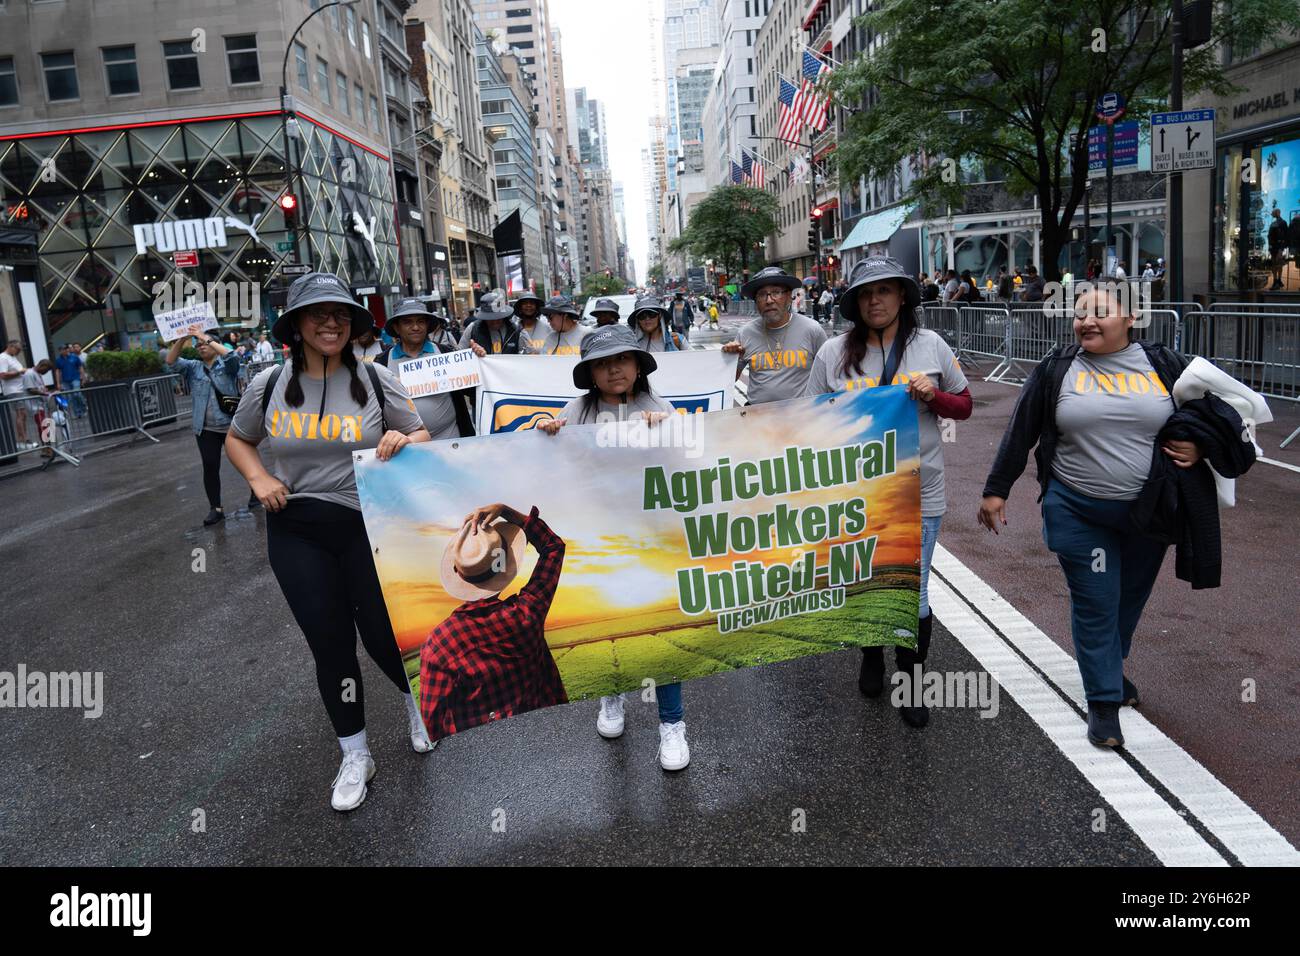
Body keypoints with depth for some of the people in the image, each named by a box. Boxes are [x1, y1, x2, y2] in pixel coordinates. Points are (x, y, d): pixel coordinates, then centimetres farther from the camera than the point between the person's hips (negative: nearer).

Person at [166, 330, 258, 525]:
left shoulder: (225, 364, 0)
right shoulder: (193, 367, 9)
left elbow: (232, 357, -23)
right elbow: (171, 362, -5)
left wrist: (207, 339, -22)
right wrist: (182, 340, -18)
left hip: (231, 424, -3)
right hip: (205, 428, 3)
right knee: (210, 467, 1)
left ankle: (256, 492, 31)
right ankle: (216, 508, 7)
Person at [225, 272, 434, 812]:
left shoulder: (375, 379, -4)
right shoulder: (269, 384, 0)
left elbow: (422, 437, 4)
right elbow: (237, 440, 17)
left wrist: (403, 441, -20)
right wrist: (259, 479, -3)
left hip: (370, 526, -1)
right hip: (298, 534, 2)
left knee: (381, 634, 3)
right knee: (330, 644, 6)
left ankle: (415, 697, 41)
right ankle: (355, 756, 26)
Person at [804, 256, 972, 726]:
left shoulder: (931, 346, 1)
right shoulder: (833, 352, -1)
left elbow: (964, 406, 9)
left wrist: (933, 396, -10)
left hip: (919, 495, 0)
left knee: (913, 597, 5)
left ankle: (912, 681, 27)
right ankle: (872, 658, 43)